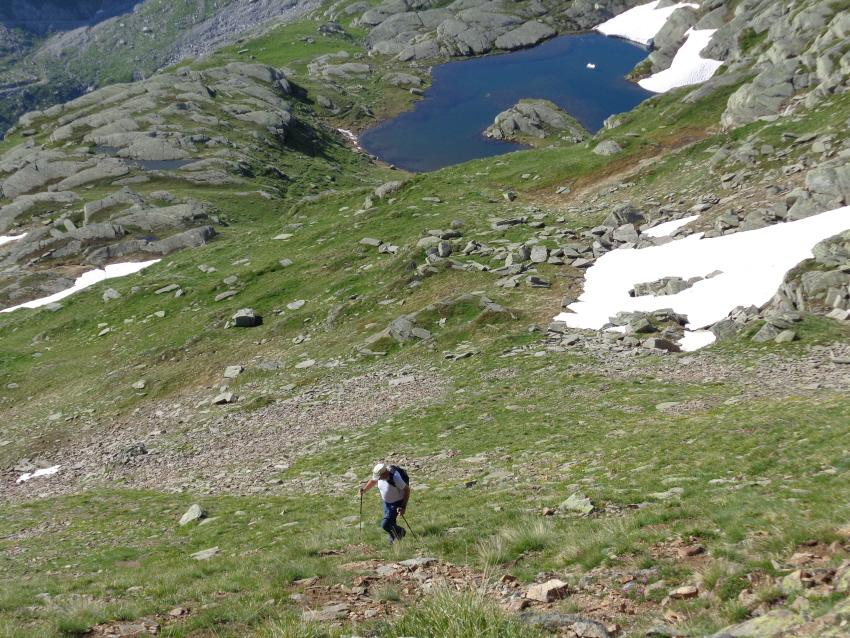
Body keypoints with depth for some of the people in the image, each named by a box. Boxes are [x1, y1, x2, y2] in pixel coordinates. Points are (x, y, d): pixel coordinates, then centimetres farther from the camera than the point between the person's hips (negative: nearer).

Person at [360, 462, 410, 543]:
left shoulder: (395, 478, -37)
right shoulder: (379, 474, -16)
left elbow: (407, 490, -26)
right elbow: (373, 481, 7)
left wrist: (403, 507, -27)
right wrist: (364, 489, -6)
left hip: (397, 503, -7)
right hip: (386, 502, 7)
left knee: (385, 524, -11)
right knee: (390, 523, 16)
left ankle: (400, 532, 17)